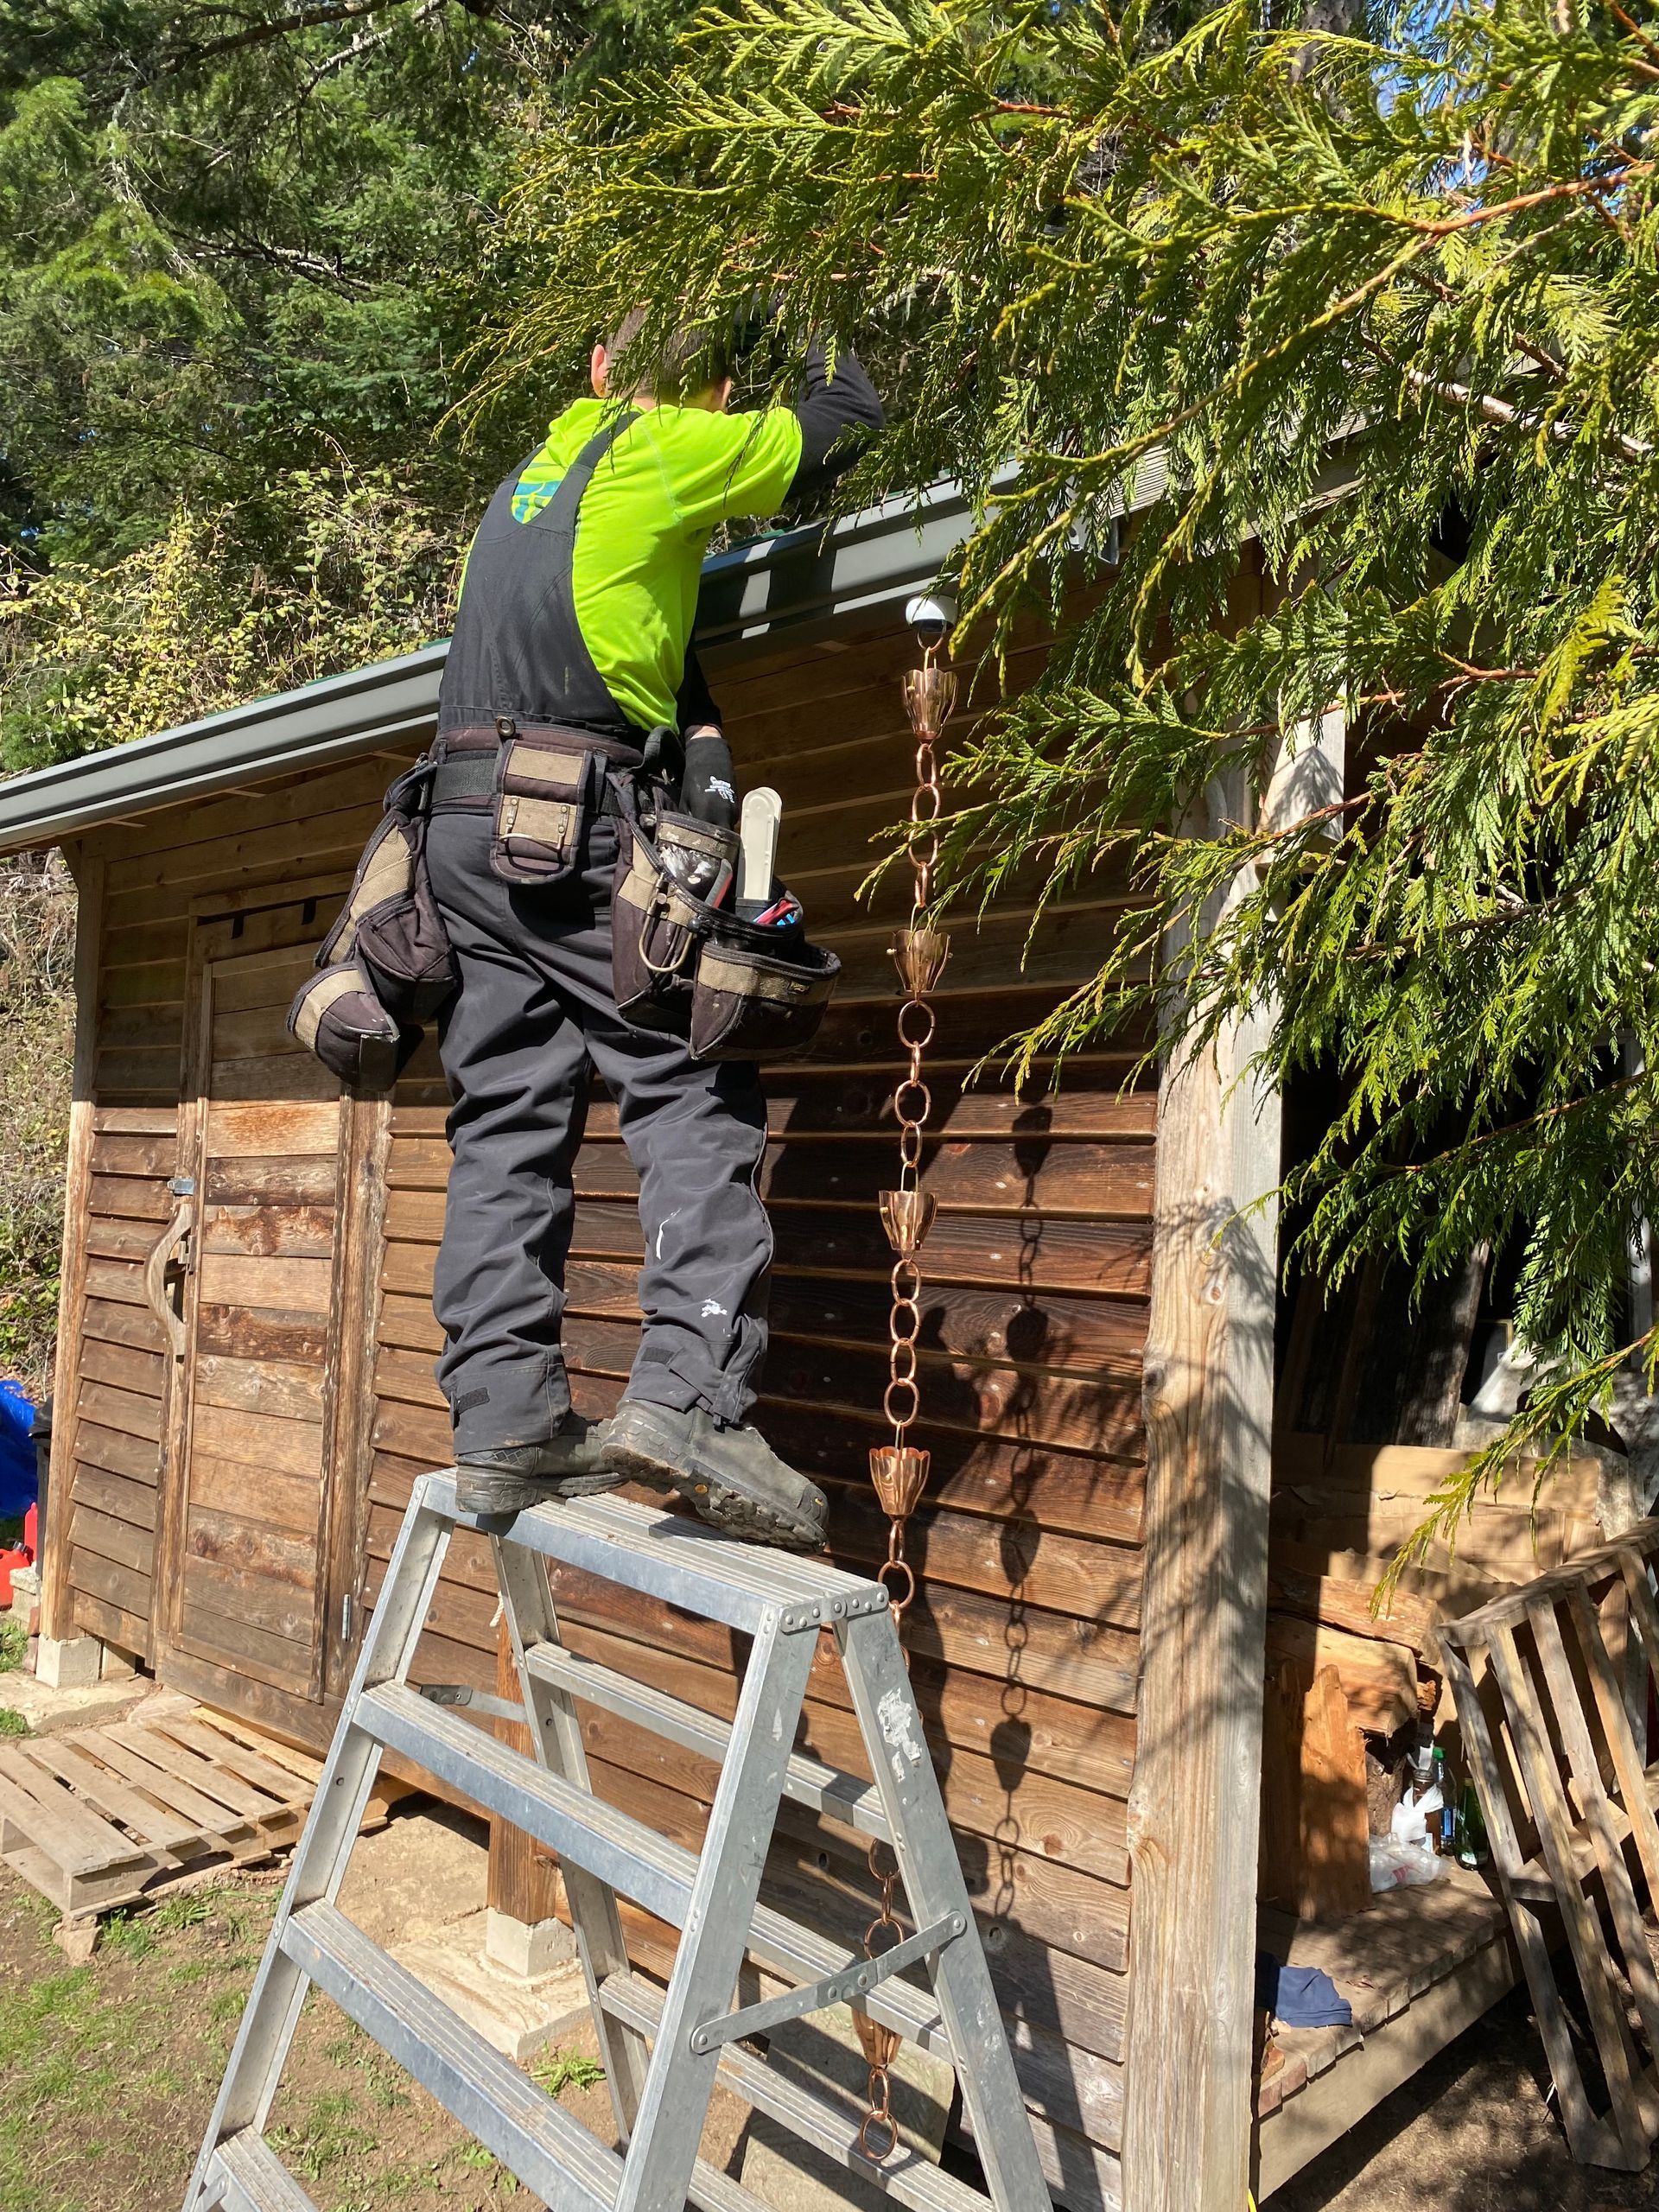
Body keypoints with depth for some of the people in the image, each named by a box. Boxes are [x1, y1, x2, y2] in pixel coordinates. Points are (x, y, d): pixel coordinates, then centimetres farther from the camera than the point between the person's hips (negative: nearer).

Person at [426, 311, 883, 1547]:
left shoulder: (542, 469, 28)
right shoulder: (670, 448, 5)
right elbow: (846, 419, 16)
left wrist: (699, 723, 14)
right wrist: (823, 349, 36)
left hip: (468, 815, 8)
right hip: (577, 811, -7)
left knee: (510, 1117, 2)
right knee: (696, 1090, -9)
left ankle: (507, 1419, 1)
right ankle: (690, 1393, -21)